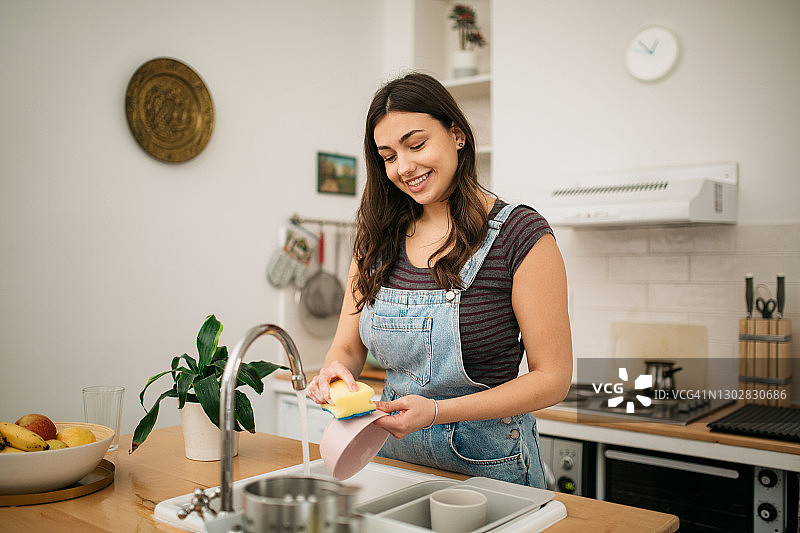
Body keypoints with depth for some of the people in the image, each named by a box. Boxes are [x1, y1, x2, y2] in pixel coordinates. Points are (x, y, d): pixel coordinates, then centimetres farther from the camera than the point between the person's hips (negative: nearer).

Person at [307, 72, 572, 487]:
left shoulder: (519, 235, -16)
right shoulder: (379, 237, 0)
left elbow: (553, 377, -15)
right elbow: (348, 345, 5)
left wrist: (438, 412, -26)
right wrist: (334, 372, -20)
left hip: (488, 463, -4)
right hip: (394, 453, 5)